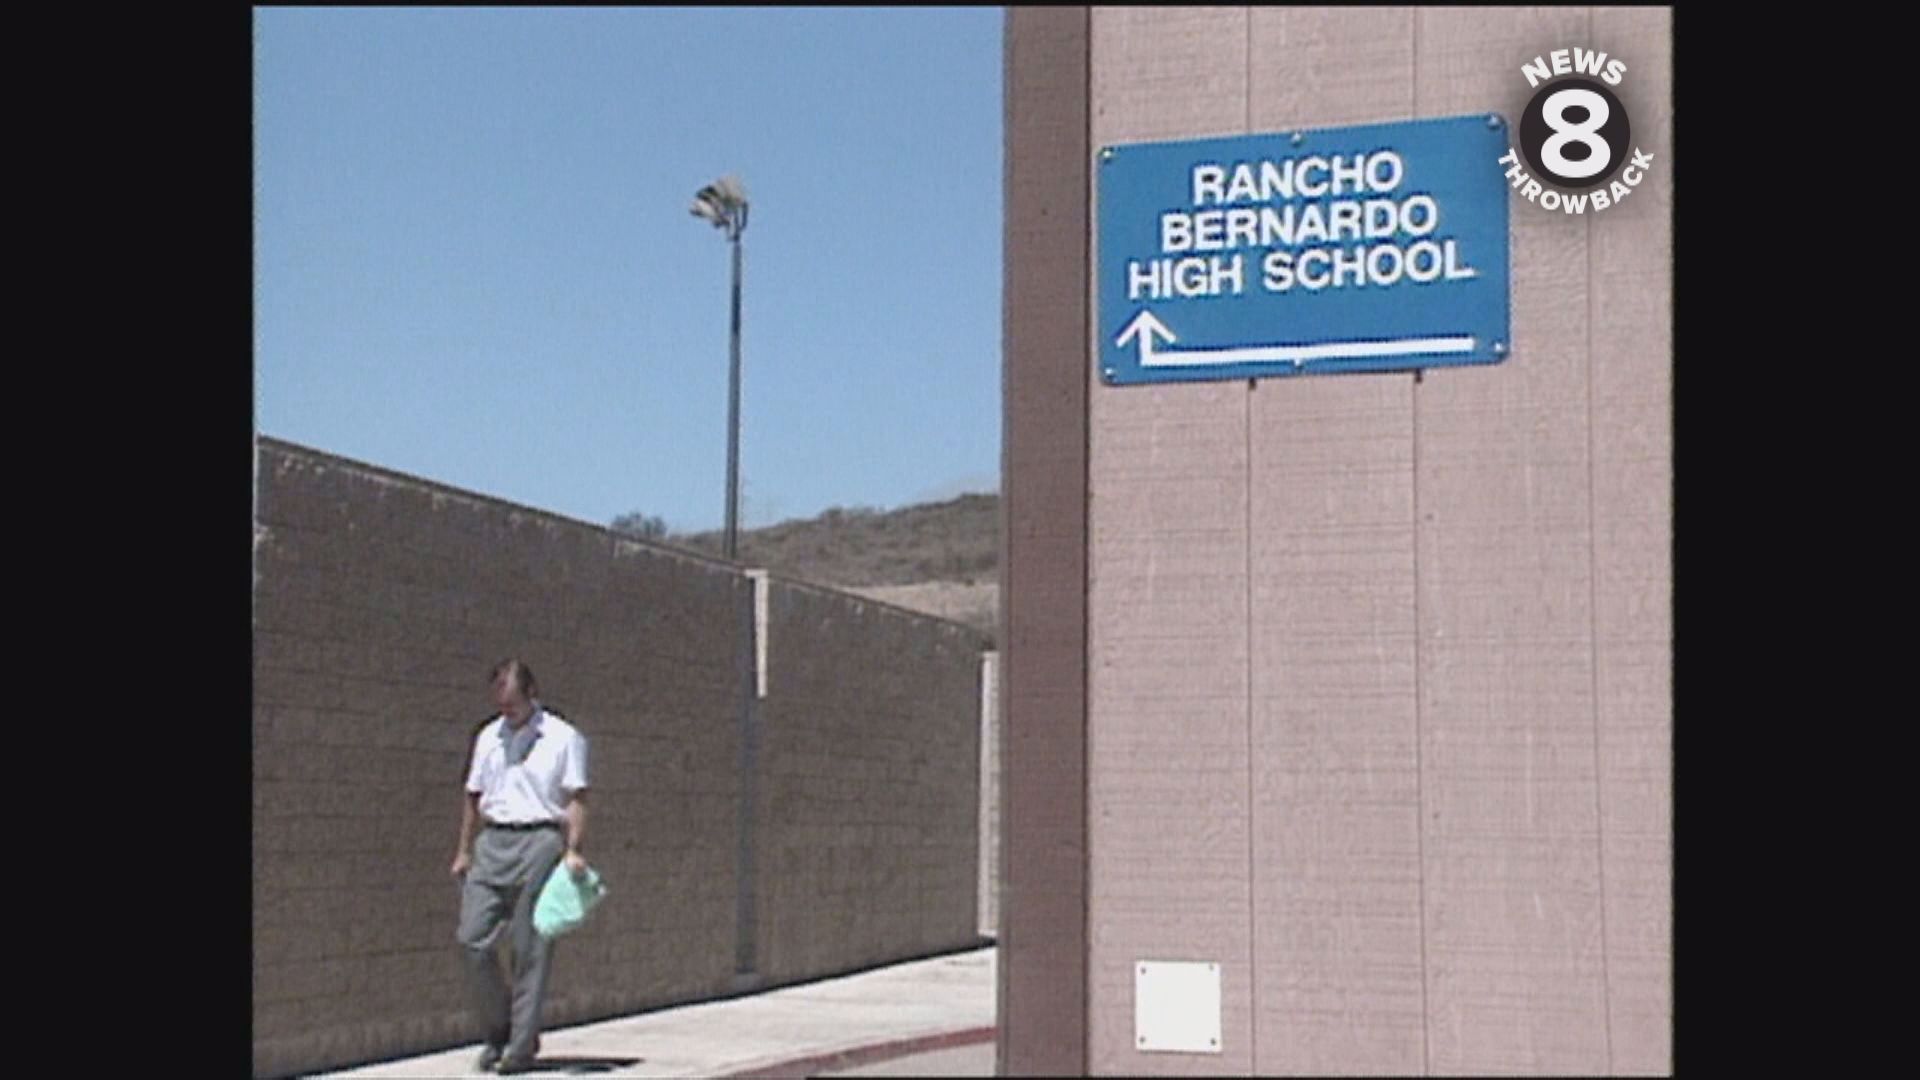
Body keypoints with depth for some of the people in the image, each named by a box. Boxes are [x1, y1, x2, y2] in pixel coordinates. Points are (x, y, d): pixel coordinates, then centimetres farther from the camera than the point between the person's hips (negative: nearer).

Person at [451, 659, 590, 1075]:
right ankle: (498, 1030, 12)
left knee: (530, 950, -3)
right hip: (493, 842, 5)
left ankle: (522, 1045, 4)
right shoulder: (488, 737, 16)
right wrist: (464, 851, 16)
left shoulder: (564, 738, 1)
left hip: (540, 842, -5)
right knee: (472, 939, -4)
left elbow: (576, 800, -3)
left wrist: (572, 850, -15)